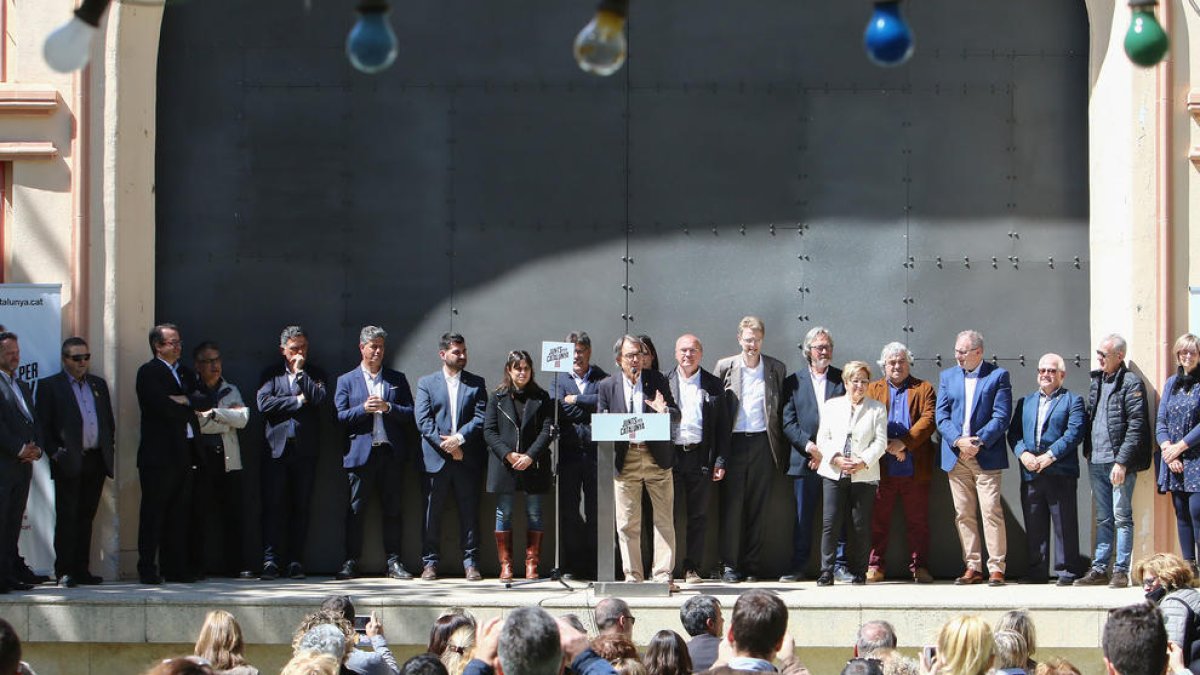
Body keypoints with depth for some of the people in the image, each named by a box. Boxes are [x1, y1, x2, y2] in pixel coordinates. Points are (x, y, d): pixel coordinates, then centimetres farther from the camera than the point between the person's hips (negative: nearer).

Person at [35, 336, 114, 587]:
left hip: (96, 461, 5)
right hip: (69, 463, -5)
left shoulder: (99, 384, 17)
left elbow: (109, 420, 20)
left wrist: (109, 447, 9)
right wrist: (55, 453, -11)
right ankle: (64, 572, -4)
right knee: (67, 517, -5)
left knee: (86, 517, 8)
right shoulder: (49, 386, 0)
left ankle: (81, 569, 12)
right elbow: (43, 425, -4)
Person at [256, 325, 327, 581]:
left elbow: (319, 399, -7)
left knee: (300, 507, 1)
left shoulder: (315, 374, 12)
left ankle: (295, 560, 4)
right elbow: (264, 403, -4)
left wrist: (300, 372, -5)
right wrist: (298, 400, -4)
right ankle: (270, 560, -7)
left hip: (304, 451, 1)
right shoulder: (271, 374, 12)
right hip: (276, 448, -1)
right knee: (273, 506, -6)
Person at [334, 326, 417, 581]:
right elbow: (341, 417, 3)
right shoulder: (346, 381, 10)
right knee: (356, 510, -1)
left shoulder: (397, 379, 14)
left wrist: (388, 407, -9)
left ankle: (394, 561, 5)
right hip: (360, 453, -1)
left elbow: (410, 414, 8)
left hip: (391, 452, 1)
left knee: (392, 509, 2)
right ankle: (351, 562, 2)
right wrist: (364, 409, -12)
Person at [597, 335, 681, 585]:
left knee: (664, 520, -2)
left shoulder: (657, 381, 6)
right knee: (627, 523, 2)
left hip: (657, 459, 0)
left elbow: (677, 417, 5)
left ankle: (663, 574, 2)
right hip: (625, 459, 0)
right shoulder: (607, 387, 6)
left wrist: (664, 410, -18)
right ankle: (632, 576, 8)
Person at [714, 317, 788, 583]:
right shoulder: (725, 367, 5)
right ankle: (729, 565, 1)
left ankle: (751, 566, 8)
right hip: (733, 443, -1)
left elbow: (782, 411, 10)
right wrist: (717, 455, -2)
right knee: (731, 505, -4)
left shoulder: (776, 369, 9)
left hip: (762, 443, 1)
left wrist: (781, 451, 3)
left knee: (758, 508, 3)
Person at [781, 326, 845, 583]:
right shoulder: (794, 382, 9)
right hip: (804, 459, 0)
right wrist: (810, 447, -12)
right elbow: (788, 423, 3)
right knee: (803, 516, 1)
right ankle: (798, 567, 6)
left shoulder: (843, 379, 8)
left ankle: (840, 565, 6)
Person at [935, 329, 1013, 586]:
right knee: (963, 514, 4)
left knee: (992, 511, -9)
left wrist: (978, 442, -14)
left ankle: (996, 568, -7)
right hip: (956, 456, 4)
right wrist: (959, 441, -9)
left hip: (986, 456, -4)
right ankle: (973, 567, 9)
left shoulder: (998, 376, 2)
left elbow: (1001, 416, -5)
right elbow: (941, 416, 6)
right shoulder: (947, 377, 14)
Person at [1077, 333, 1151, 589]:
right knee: (1103, 519, 11)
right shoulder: (1096, 381, 15)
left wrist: (1122, 462, -18)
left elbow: (1136, 425, -13)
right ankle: (1099, 570, 14)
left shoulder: (1130, 383, -8)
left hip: (1120, 463, -7)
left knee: (1121, 517, -3)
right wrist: (1088, 451, 12)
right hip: (1097, 462, 7)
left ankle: (1121, 571, 0)